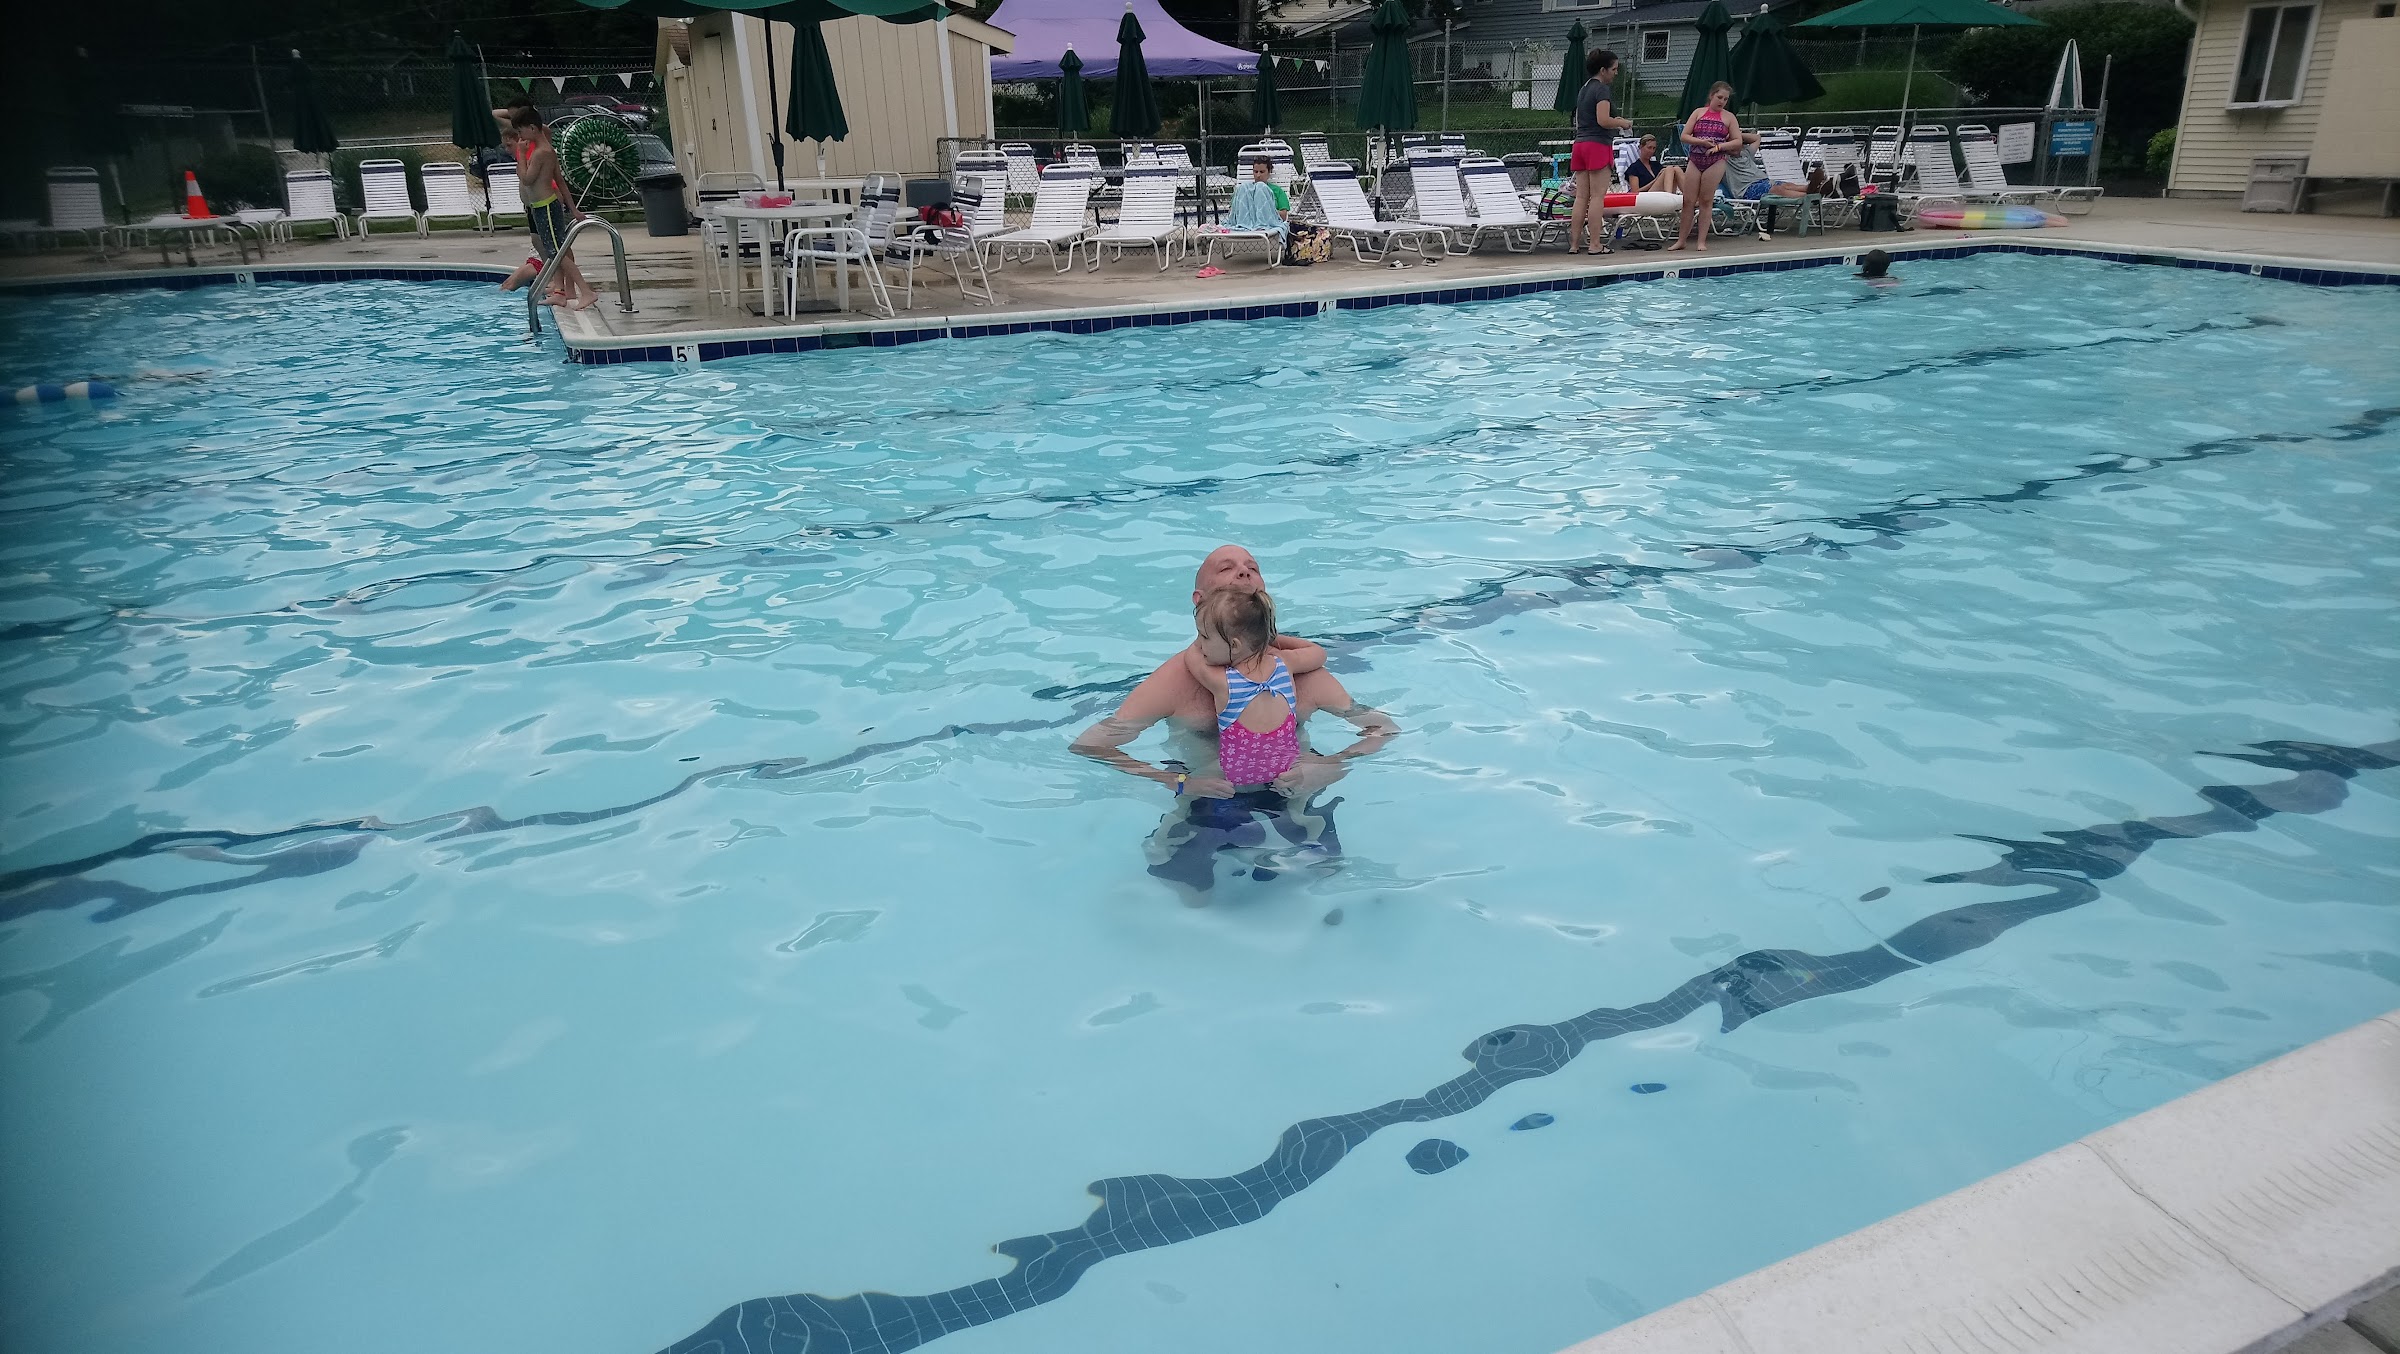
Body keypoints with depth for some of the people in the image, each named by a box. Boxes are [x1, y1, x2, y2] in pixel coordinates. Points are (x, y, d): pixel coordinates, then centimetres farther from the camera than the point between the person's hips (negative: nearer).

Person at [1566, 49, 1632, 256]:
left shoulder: (1583, 90, 20)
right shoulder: (1602, 89, -8)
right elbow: (1603, 120, -19)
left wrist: (1614, 122, 22)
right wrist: (1622, 123, -1)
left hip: (1580, 144, 8)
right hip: (1598, 145, -8)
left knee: (1581, 197, 6)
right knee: (1597, 197, -8)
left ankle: (1574, 244, 4)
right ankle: (1596, 245, -9)